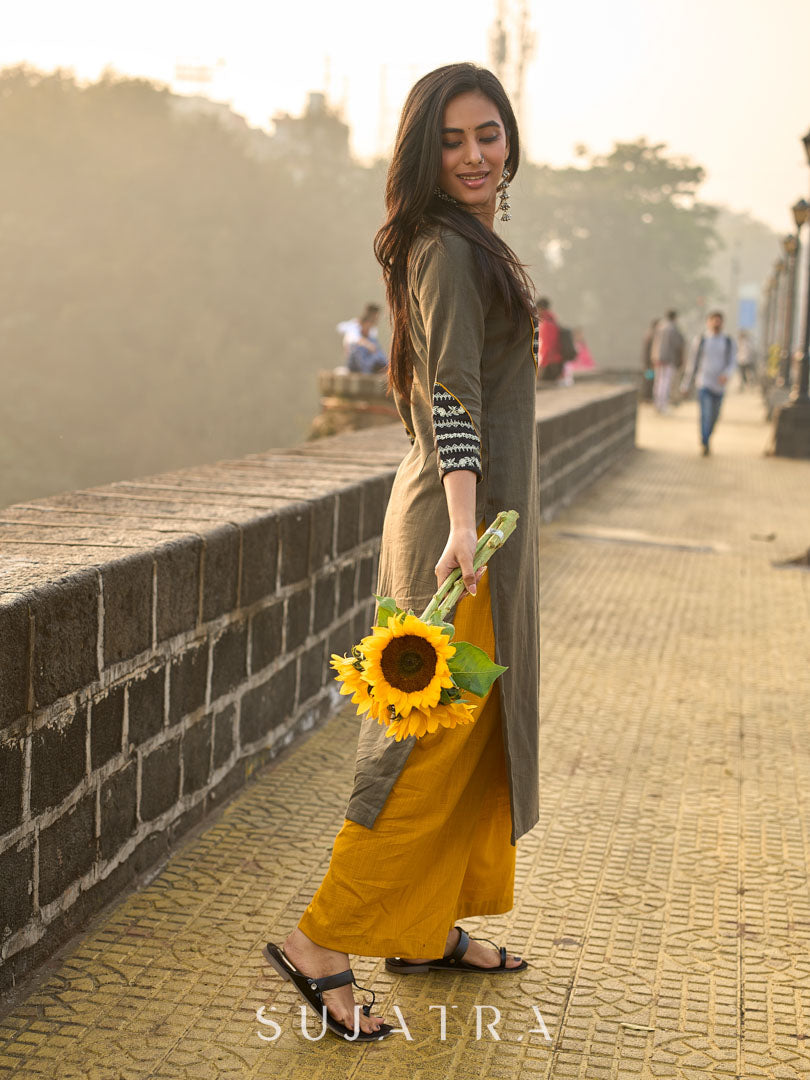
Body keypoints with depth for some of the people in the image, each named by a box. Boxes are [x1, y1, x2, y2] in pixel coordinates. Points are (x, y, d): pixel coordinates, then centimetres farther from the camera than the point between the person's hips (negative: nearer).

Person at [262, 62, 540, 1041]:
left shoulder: (465, 246, 18)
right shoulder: (447, 252, -13)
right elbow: (451, 395, -25)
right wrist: (463, 523, -34)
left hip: (477, 513, 10)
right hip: (462, 516, -10)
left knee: (479, 730, 14)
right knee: (442, 738, -7)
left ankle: (430, 929, 25)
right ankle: (321, 941, 0)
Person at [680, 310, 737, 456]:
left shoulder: (729, 342, 5)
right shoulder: (700, 340, 1)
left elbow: (733, 362, -4)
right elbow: (692, 363, 6)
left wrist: (727, 374, -26)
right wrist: (686, 385, 8)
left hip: (719, 385, 3)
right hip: (703, 383, -3)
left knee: (714, 416, 13)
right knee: (706, 414, -18)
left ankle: (705, 441, 34)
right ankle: (704, 444, -22)